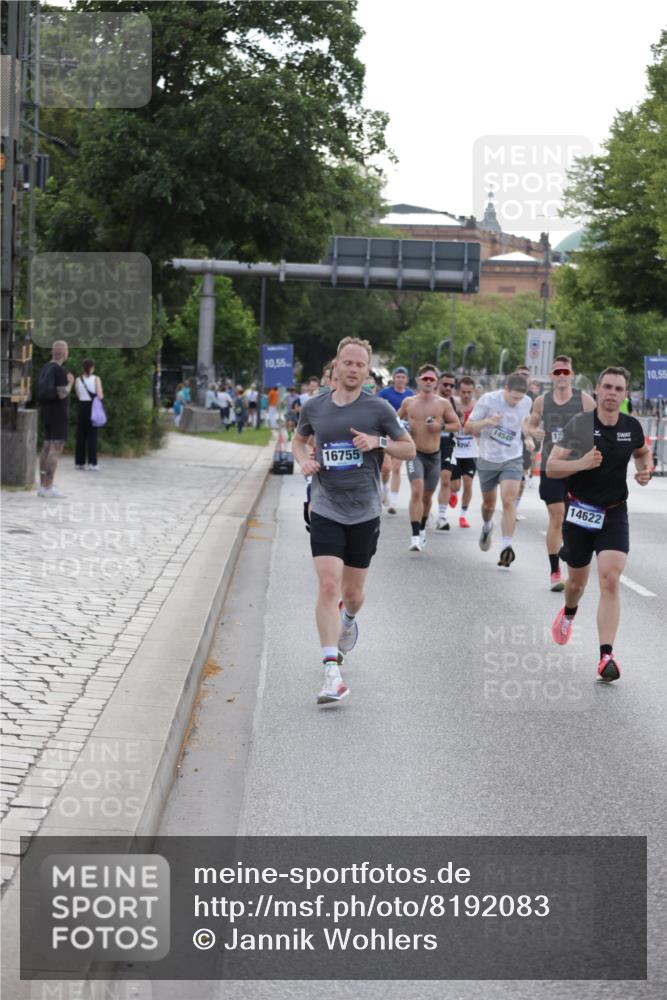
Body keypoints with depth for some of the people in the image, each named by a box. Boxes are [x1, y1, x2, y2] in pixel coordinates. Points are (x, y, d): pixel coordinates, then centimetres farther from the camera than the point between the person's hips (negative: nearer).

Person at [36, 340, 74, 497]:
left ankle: (43, 486, 10)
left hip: (46, 413, 9)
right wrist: (70, 383, -4)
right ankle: (48, 488, -13)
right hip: (58, 414, -9)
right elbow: (62, 394, -22)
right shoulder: (60, 370, -17)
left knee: (47, 448, 10)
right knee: (56, 449, -9)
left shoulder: (45, 368, 10)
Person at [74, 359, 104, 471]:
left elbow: (78, 396, 4)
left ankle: (79, 462, 11)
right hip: (92, 407, -2)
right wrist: (102, 394, 9)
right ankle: (92, 463, -3)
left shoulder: (78, 380, 1)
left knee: (80, 435, 9)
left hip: (82, 407, 2)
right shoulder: (96, 379, -7)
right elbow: (100, 396, -12)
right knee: (92, 436, 1)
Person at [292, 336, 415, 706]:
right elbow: (299, 439, 23)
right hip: (326, 512, 0)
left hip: (364, 513, 0)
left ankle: (348, 620, 49)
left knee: (352, 593, 10)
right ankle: (332, 674, -16)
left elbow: (409, 448, 6)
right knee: (328, 586, -15)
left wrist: (378, 442, -12)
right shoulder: (315, 407, 4)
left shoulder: (378, 408, -2)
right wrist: (304, 460, 1)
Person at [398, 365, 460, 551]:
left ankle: (422, 529, 40)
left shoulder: (443, 404, 0)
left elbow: (457, 425, 5)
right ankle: (415, 536, -25)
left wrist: (441, 426, -13)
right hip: (415, 454, -2)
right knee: (416, 491, -21)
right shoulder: (408, 402, 3)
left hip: (434, 455, 2)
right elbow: (397, 419, 20)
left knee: (427, 496, 15)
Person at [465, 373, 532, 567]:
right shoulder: (488, 400, -14)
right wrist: (487, 421, -27)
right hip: (488, 460, 0)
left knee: (508, 501, -19)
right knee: (489, 504, 15)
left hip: (512, 460, 0)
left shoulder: (526, 403, -4)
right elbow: (468, 428, -10)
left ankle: (507, 547, -20)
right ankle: (487, 527, 49)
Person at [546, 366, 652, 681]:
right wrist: (580, 463, -30)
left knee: (610, 581, -16)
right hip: (580, 511, -1)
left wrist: (645, 470, 1)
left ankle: (606, 656, -17)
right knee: (577, 580, 15)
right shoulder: (578, 425, -11)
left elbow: (643, 452, 23)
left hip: (614, 514, 1)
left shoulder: (632, 427, -1)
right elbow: (551, 468, -13)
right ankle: (569, 612, 53)